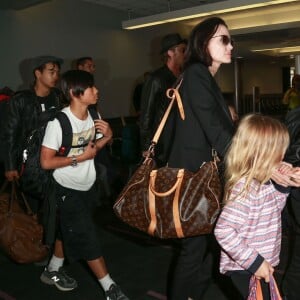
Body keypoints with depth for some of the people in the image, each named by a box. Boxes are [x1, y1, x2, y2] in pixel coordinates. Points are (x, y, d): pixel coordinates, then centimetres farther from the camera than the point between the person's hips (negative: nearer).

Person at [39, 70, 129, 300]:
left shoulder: (93, 115, -6)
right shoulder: (58, 122, -25)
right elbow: (46, 162, -23)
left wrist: (107, 137, -11)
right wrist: (80, 158, -22)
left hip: (88, 186, 7)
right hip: (68, 190, -7)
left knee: (69, 232, 20)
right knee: (87, 238, -1)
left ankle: (53, 270, 42)